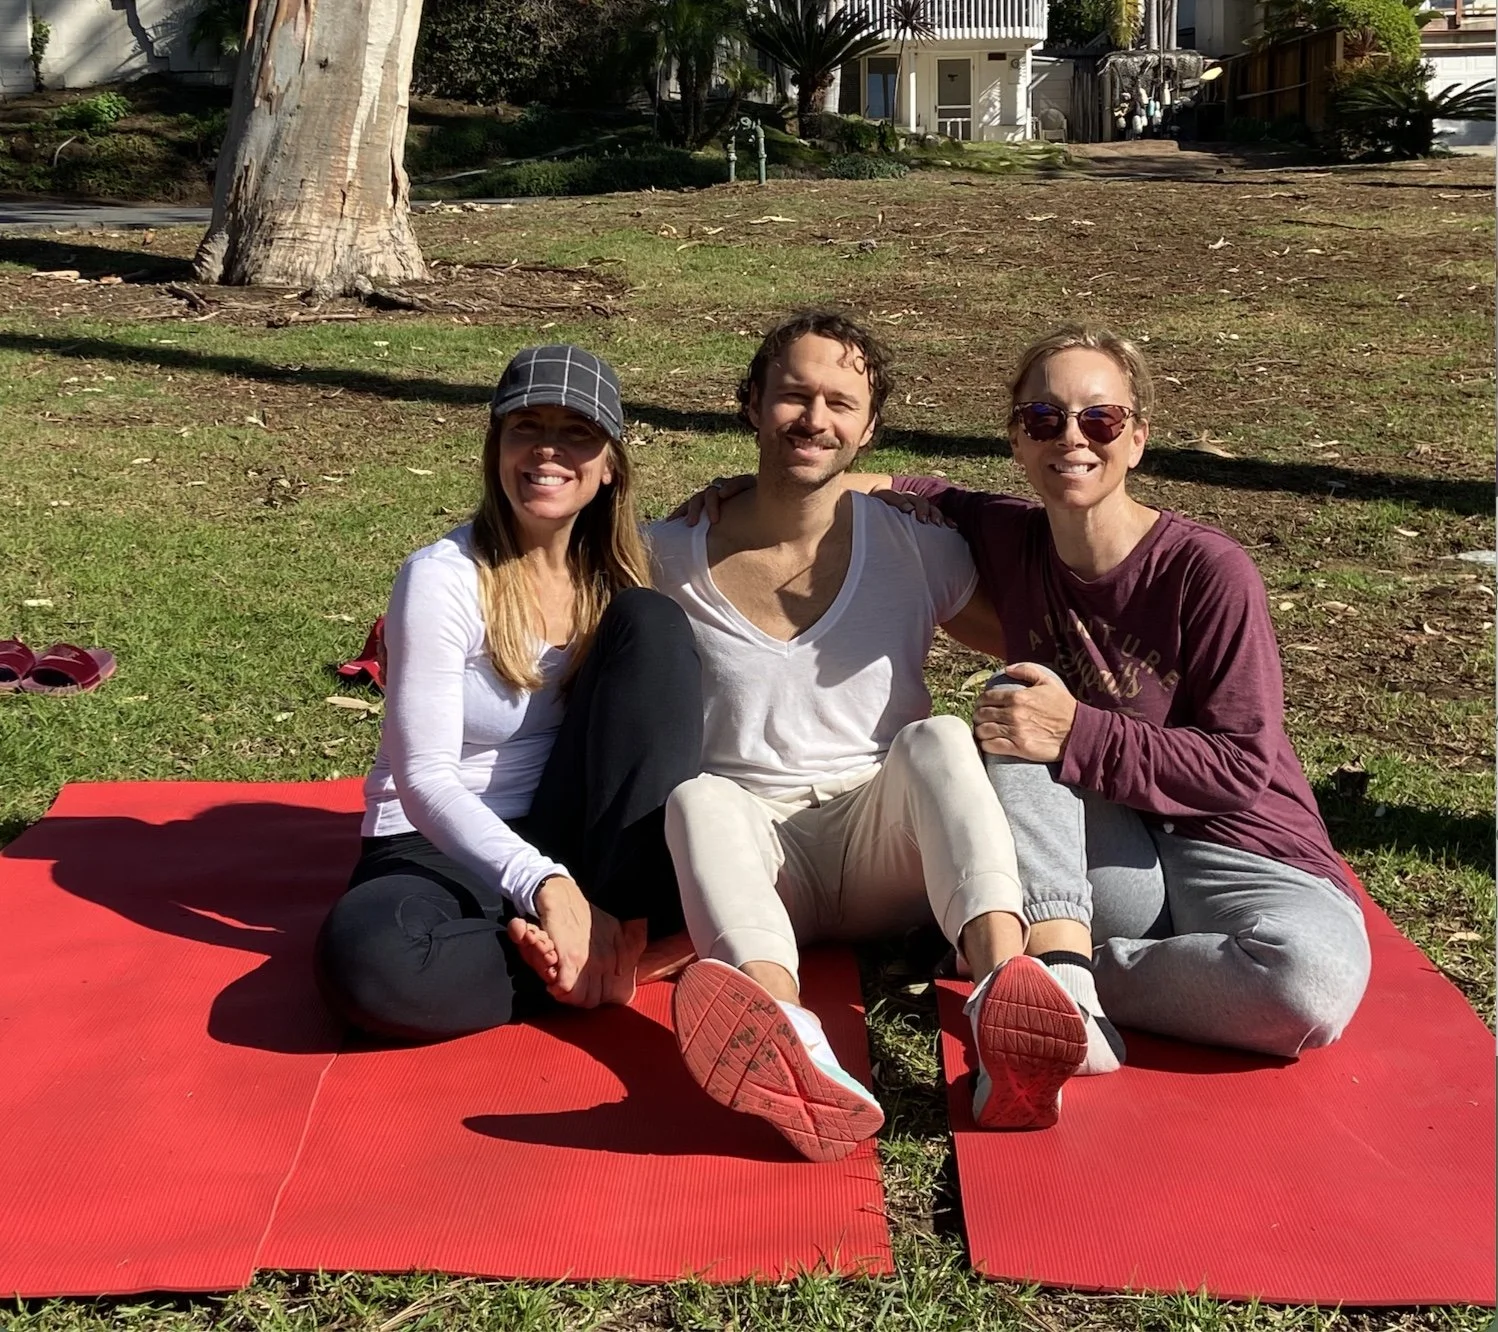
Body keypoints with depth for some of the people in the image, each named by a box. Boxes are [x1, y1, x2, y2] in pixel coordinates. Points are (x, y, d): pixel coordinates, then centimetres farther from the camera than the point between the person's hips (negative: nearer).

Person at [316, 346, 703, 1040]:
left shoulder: (618, 570, 3)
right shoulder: (443, 578, -13)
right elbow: (424, 777, -19)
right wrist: (547, 886, -32)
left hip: (572, 839, 5)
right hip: (443, 849, -4)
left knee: (652, 622, -15)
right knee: (364, 956, -39)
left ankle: (620, 933, -22)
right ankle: (608, 958, -19)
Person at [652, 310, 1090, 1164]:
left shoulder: (915, 546, 5)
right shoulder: (675, 557, 4)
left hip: (885, 849, 1)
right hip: (754, 843, 0)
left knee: (938, 736, -29)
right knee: (698, 797, -33)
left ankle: (1007, 988, -55)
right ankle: (791, 1049, -62)